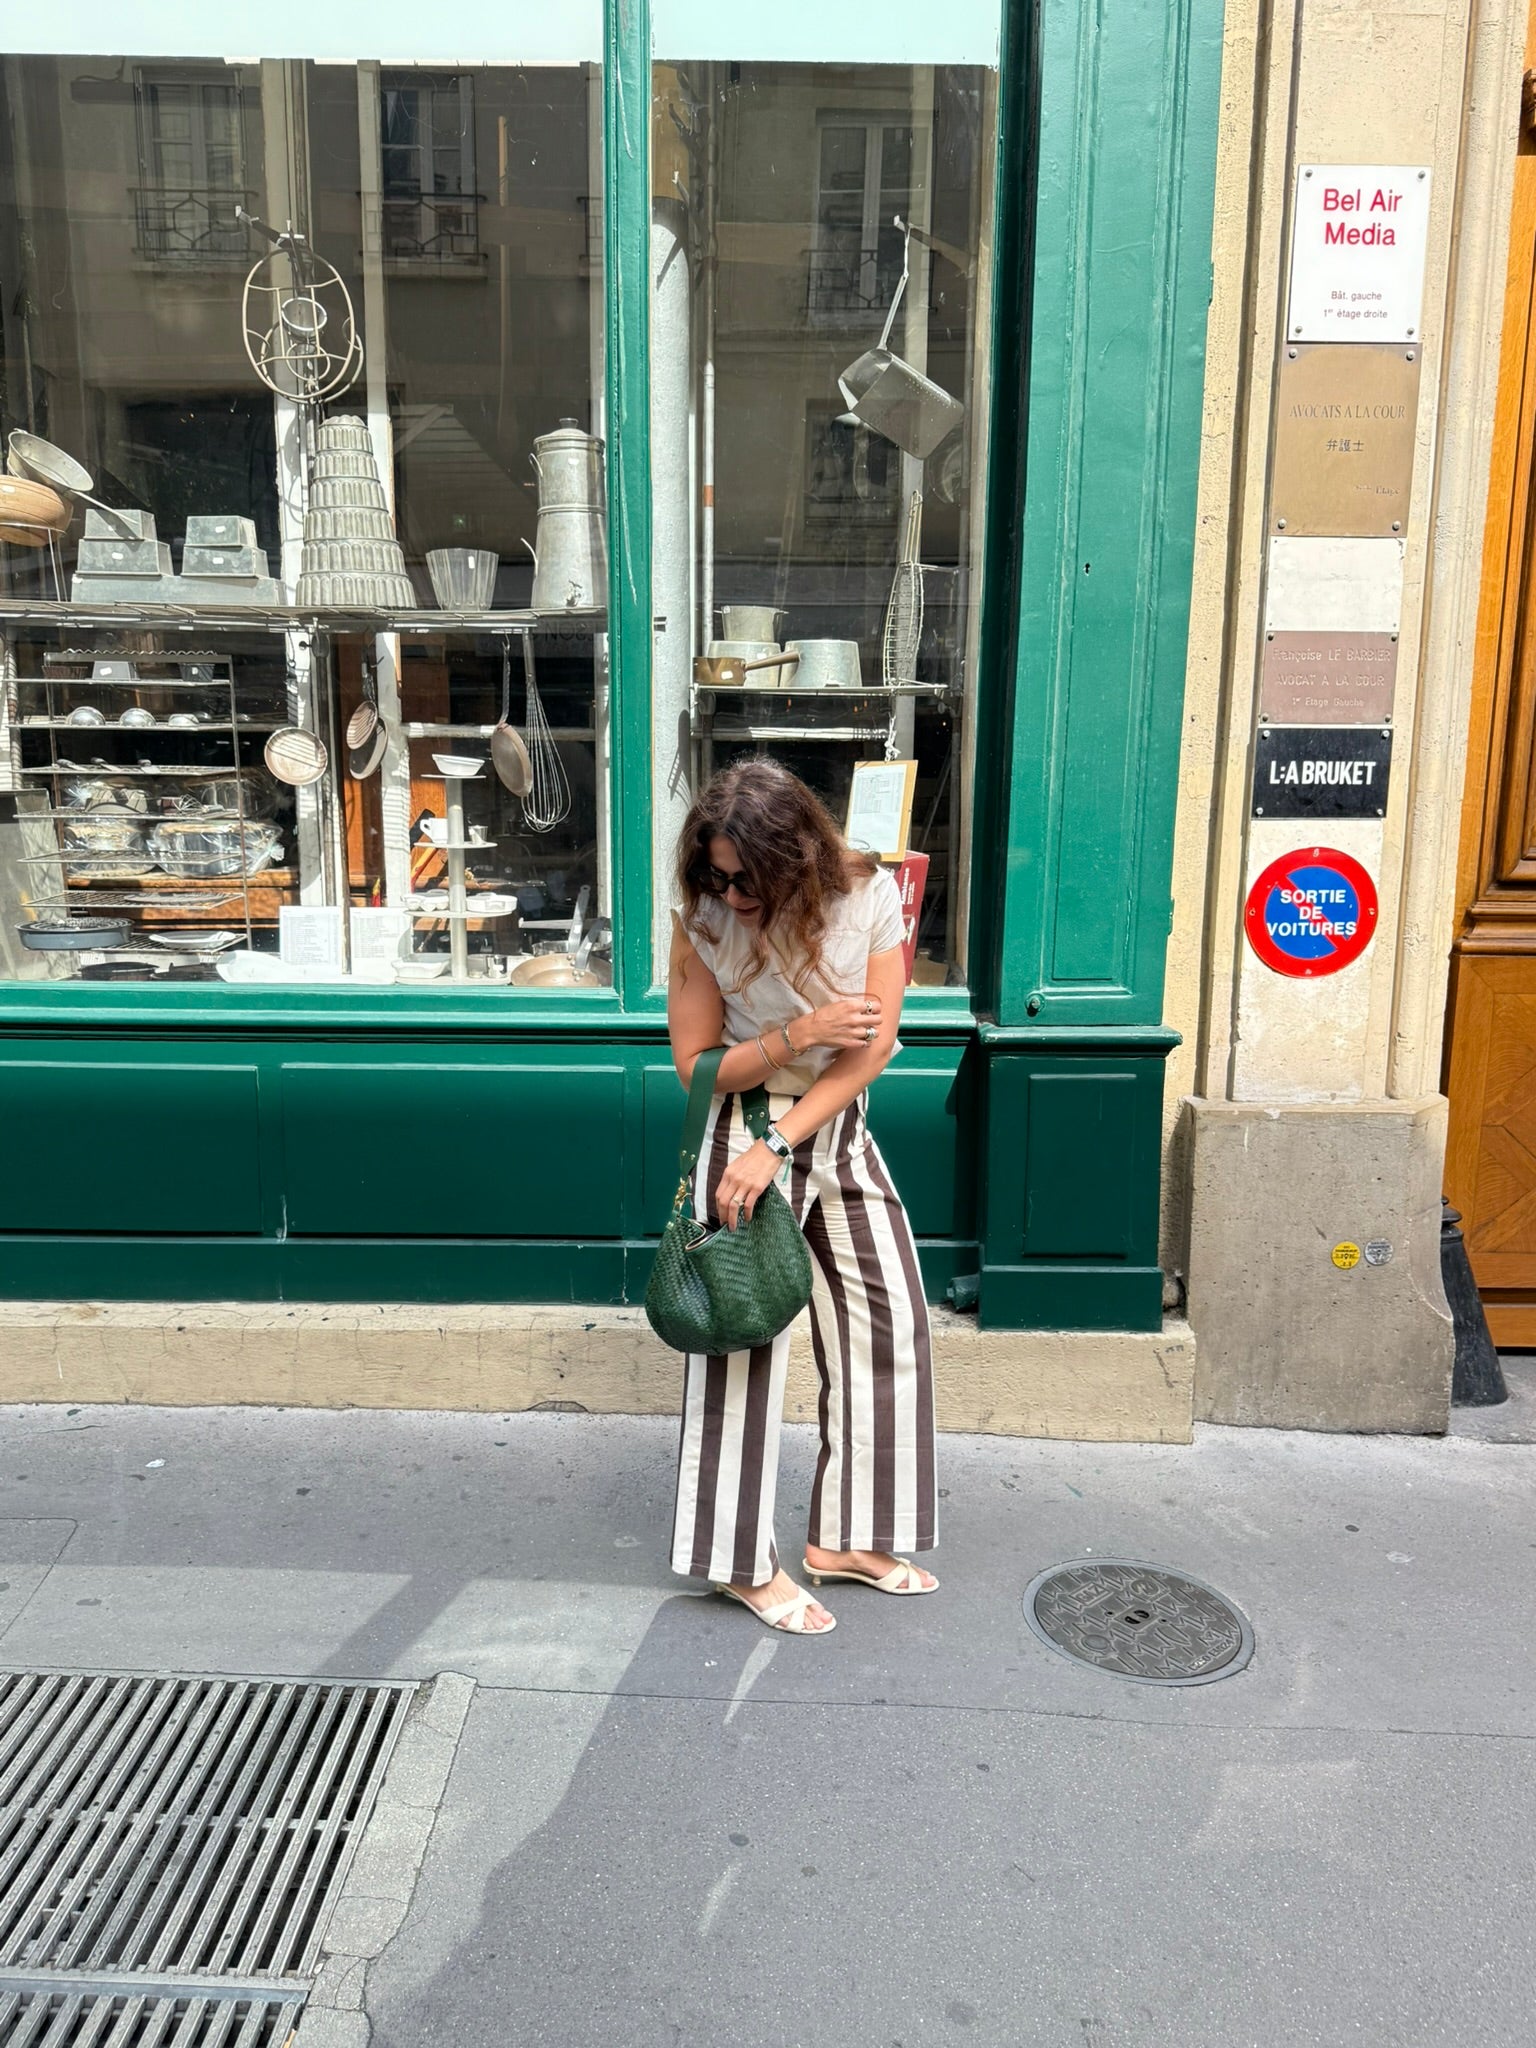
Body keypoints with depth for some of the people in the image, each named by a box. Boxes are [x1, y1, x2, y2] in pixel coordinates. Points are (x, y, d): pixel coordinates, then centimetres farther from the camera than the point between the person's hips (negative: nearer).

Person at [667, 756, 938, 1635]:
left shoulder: (870, 896, -13)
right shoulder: (703, 918, -15)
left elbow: (870, 1049, -15)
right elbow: (697, 1065, -10)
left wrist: (777, 1147, -22)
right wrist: (803, 1033, -24)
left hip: (840, 1134, 4)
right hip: (745, 1137, -3)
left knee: (892, 1323, 8)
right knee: (745, 1342, 0)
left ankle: (846, 1537, 24)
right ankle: (747, 1563, 15)